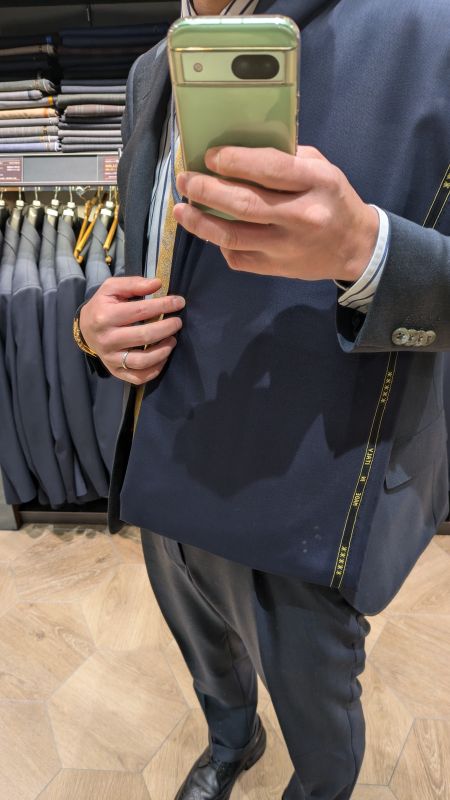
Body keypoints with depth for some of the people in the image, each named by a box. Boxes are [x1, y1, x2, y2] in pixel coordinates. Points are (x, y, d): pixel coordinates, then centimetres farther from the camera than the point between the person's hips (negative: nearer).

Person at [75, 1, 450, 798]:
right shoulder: (151, 72, 8)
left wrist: (364, 248, -34)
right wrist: (100, 323, -7)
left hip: (309, 503, -5)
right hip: (170, 479, 6)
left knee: (315, 707, 21)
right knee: (209, 663, 30)